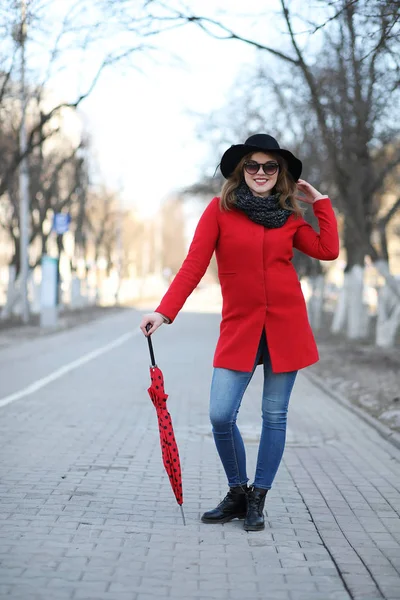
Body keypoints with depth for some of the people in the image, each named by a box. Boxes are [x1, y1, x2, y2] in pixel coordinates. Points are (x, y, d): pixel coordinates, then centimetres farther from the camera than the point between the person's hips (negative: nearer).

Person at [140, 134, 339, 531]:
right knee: (220, 415, -9)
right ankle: (237, 494, 14)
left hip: (285, 324, 2)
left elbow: (328, 250, -5)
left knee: (275, 415, 4)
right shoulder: (220, 209, 1)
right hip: (239, 327, -2)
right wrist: (164, 312, -15)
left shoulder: (289, 217, 9)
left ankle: (257, 501, 18)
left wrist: (319, 200, 5)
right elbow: (193, 265, -5)